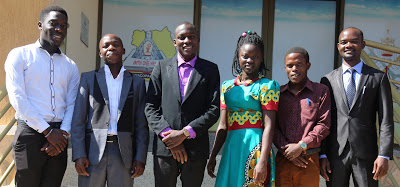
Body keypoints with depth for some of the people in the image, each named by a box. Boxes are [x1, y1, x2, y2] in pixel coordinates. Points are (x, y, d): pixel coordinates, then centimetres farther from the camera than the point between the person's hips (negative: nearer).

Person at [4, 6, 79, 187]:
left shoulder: (70, 65, 16)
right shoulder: (20, 55, 3)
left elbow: (72, 103, 10)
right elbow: (17, 98, -7)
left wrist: (63, 133, -8)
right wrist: (47, 131, -11)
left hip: (58, 136, 4)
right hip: (30, 133, -4)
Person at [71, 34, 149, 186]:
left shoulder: (137, 82, 12)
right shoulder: (88, 78, 9)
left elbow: (141, 125, 9)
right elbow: (78, 120, 4)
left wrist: (140, 158, 0)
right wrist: (79, 155, -6)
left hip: (124, 152, 1)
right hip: (93, 151, 0)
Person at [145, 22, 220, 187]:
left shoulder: (210, 69, 5)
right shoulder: (161, 67, 8)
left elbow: (214, 109, -2)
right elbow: (151, 107, 2)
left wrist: (185, 133, -12)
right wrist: (168, 134, -11)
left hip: (196, 148, 0)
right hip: (164, 147, 1)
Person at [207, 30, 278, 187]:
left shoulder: (267, 86, -2)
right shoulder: (227, 86, 14)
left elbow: (269, 126, -10)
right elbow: (223, 126, 15)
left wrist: (263, 161, -18)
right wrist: (212, 157, 12)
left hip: (255, 150, -5)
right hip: (231, 150, 5)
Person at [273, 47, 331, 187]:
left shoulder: (321, 91, 7)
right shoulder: (278, 93, 13)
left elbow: (324, 124, -1)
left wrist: (301, 146, -10)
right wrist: (285, 148, -7)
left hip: (309, 160, -2)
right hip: (283, 159, 2)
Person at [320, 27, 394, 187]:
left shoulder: (378, 78, 5)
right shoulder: (328, 80, 8)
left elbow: (386, 121, 0)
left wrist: (384, 155, -9)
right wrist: (322, 155, -2)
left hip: (366, 155, -1)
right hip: (335, 155, 1)